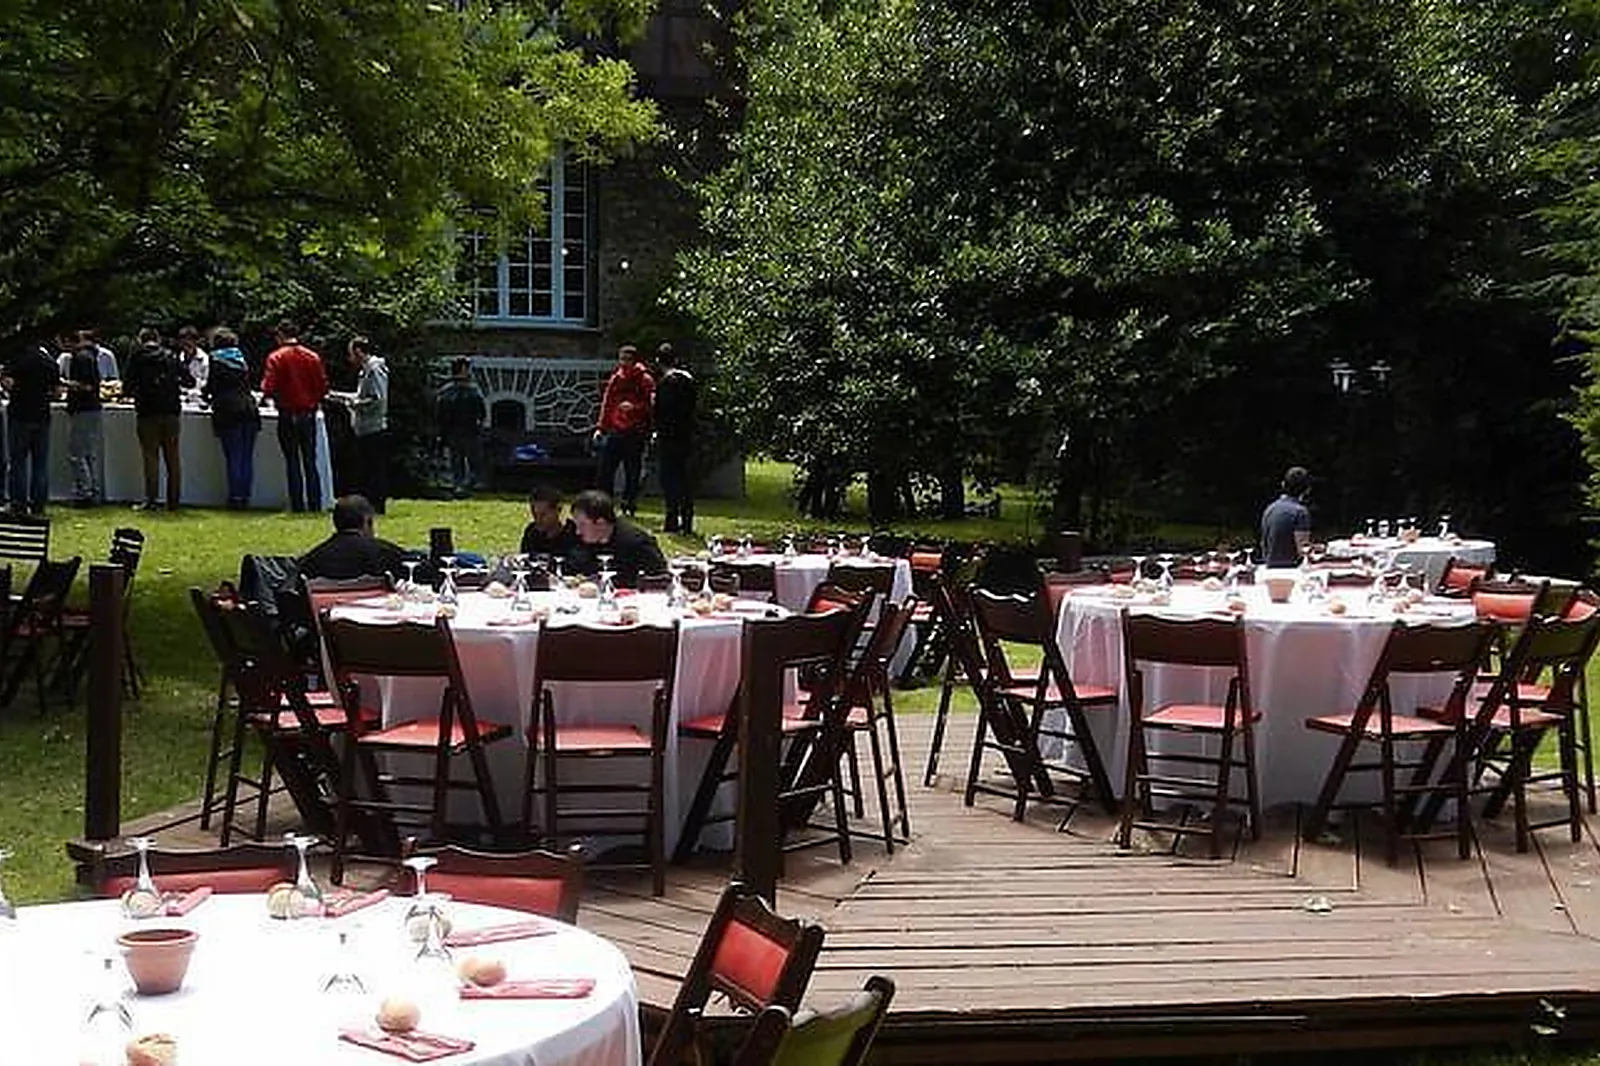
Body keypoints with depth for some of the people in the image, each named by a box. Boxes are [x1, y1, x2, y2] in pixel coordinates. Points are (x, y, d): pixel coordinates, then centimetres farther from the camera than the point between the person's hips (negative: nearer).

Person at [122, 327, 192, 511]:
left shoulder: (137, 357, -1)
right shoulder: (171, 356, 6)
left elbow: (128, 384, -2)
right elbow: (189, 381, 7)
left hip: (148, 413, -2)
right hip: (171, 412, 2)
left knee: (150, 456, 2)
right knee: (172, 457, 7)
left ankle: (151, 499, -3)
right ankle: (173, 500, 8)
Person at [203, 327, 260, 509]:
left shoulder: (216, 359, 1)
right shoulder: (241, 359, 14)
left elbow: (211, 385, 1)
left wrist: (205, 395, 24)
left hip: (228, 413, -4)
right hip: (249, 411, 4)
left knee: (233, 459, -2)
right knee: (247, 458, 5)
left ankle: (236, 498, -4)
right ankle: (245, 497, 6)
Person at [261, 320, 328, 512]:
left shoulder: (276, 358, -8)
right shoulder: (313, 357, 0)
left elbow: (269, 389, -13)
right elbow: (323, 387, 1)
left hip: (287, 415, -3)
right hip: (309, 415, 3)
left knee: (292, 462, 3)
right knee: (310, 462, 9)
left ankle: (297, 505, 2)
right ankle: (315, 504, 7)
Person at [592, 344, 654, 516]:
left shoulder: (644, 379, -2)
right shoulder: (615, 378, 12)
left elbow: (651, 405, -9)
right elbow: (606, 404, 18)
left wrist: (634, 407, -24)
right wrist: (601, 427, 14)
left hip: (635, 433, -4)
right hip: (614, 431, 4)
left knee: (632, 473, 1)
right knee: (605, 470, 2)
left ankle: (629, 506, 11)